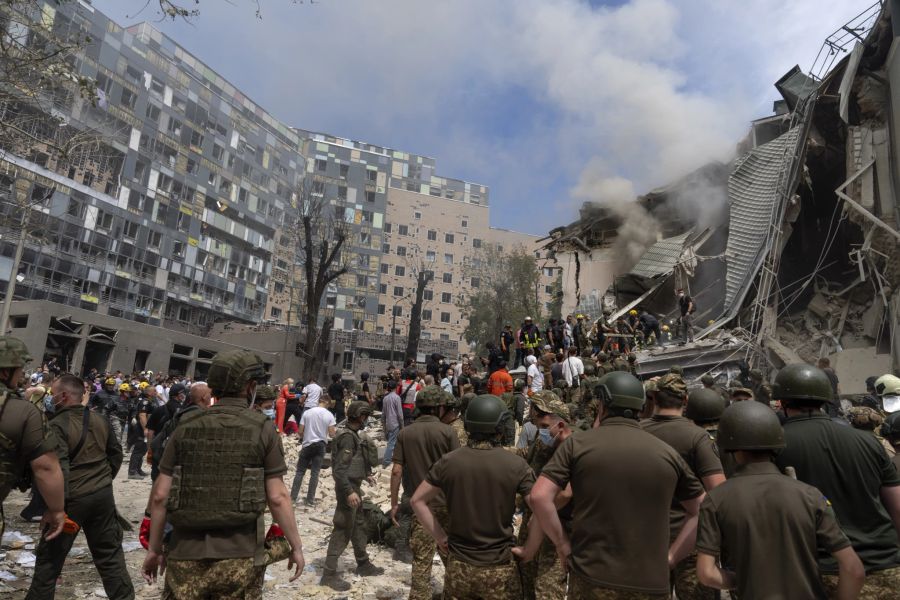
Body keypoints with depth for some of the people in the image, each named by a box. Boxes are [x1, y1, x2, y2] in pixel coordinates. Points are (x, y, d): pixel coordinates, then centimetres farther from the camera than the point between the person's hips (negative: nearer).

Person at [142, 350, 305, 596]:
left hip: (186, 554, 2)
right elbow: (277, 497, -9)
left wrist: (154, 548, 14)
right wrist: (296, 546, 2)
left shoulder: (186, 426, 1)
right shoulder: (263, 428, -6)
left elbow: (160, 495, 2)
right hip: (239, 556, -2)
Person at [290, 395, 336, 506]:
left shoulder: (307, 412, -4)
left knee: (300, 471, 10)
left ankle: (293, 497, 10)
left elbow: (300, 432, -2)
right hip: (320, 445, 0)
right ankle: (310, 500, 8)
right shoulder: (329, 415, -6)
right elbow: (332, 434, -6)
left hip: (307, 445, 0)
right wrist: (335, 429, 16)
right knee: (315, 473, 6)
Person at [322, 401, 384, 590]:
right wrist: (349, 491, -29)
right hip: (348, 487, -10)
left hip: (354, 485, 10)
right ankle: (329, 573, 5)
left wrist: (366, 475, 27)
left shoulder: (355, 434, 8)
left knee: (358, 526, 19)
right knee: (343, 530, -3)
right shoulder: (347, 436, -21)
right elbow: (340, 468, -26)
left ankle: (363, 564, 31)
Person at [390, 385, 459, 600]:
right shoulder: (447, 431, -10)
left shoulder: (405, 433, -4)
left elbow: (397, 471, -6)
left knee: (421, 560, 10)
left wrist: (394, 504, 4)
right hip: (446, 503, 0)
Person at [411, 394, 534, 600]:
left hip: (458, 566, 2)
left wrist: (440, 537, 5)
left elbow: (417, 501, 0)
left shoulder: (448, 462, -7)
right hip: (498, 569, -1)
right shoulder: (516, 465, -12)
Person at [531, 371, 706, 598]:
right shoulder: (667, 453, 3)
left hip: (592, 576, -2)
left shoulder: (577, 444, -5)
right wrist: (670, 557, 8)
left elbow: (539, 497, -12)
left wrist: (562, 544, -1)